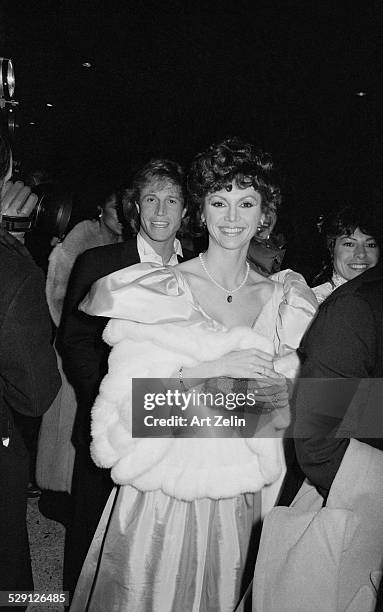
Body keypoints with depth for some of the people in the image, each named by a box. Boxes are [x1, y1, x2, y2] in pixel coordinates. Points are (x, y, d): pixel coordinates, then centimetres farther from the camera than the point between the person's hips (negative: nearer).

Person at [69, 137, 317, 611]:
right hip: (160, 496, -3)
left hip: (235, 498, 3)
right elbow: (127, 396, -14)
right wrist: (206, 372, -23)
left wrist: (273, 395, -11)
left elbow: (284, 408, 10)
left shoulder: (280, 300, 2)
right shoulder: (157, 289, -9)